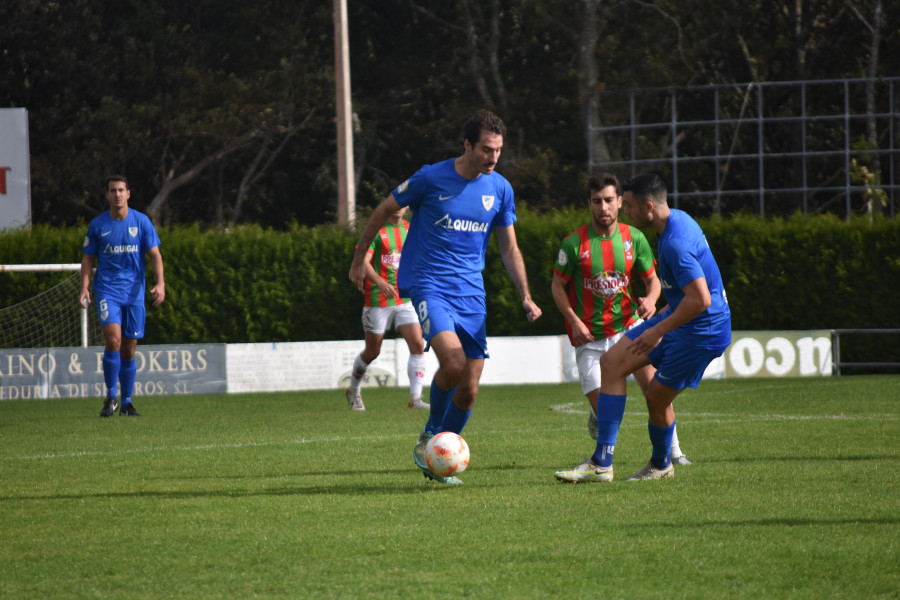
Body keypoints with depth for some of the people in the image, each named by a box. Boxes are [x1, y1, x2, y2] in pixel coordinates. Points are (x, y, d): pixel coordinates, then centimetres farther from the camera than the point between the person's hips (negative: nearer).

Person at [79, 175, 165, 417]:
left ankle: (127, 402, 15)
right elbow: (88, 258, 9)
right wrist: (85, 287, -5)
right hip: (107, 290, -1)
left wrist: (160, 283, -14)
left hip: (134, 291, 1)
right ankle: (110, 397, -7)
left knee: (129, 350, 4)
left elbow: (155, 254, 2)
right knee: (113, 340, -20)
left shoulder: (141, 222, 2)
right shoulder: (97, 225, 2)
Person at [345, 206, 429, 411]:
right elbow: (362, 261, -20)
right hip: (378, 301, -4)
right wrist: (380, 282, -35)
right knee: (372, 352, 7)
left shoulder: (410, 229, 9)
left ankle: (415, 398, -9)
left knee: (418, 346, -12)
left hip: (405, 300, 4)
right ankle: (353, 391, 31)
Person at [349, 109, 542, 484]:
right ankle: (429, 436, -2)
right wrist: (359, 259, 10)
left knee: (468, 390, 0)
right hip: (428, 283, -5)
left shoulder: (500, 189, 3)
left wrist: (526, 296, 1)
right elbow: (384, 211, 5)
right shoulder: (431, 179, -10)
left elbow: (509, 249, 12)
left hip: (471, 294, 5)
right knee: (453, 362, -26)